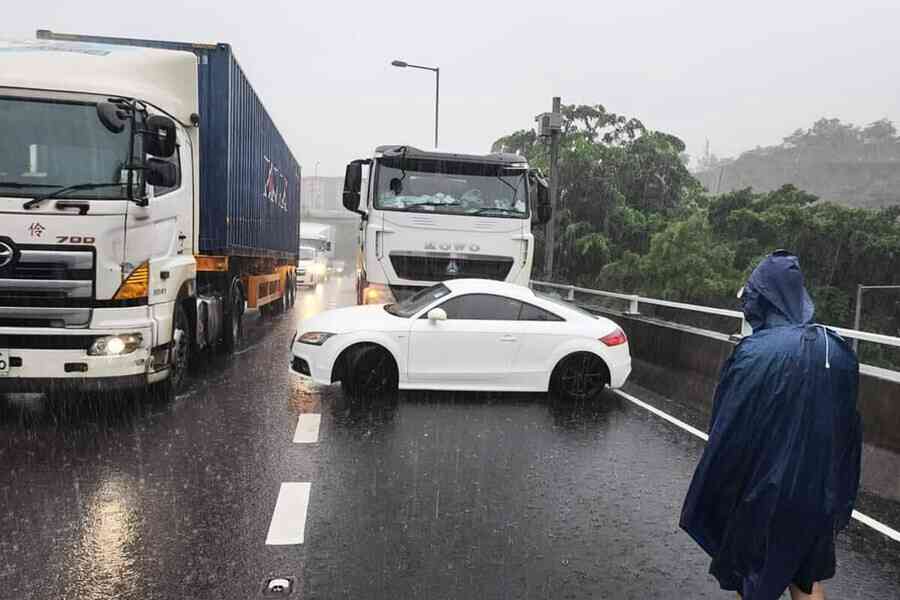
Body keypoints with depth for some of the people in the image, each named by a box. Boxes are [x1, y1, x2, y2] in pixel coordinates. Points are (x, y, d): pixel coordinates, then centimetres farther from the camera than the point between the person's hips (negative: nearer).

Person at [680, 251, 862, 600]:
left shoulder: (755, 352, -23)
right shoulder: (838, 350, -4)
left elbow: (727, 433, -20)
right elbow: (850, 430, 5)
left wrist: (712, 501, -6)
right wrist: (838, 496, 17)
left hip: (765, 493, -5)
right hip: (817, 493, 5)